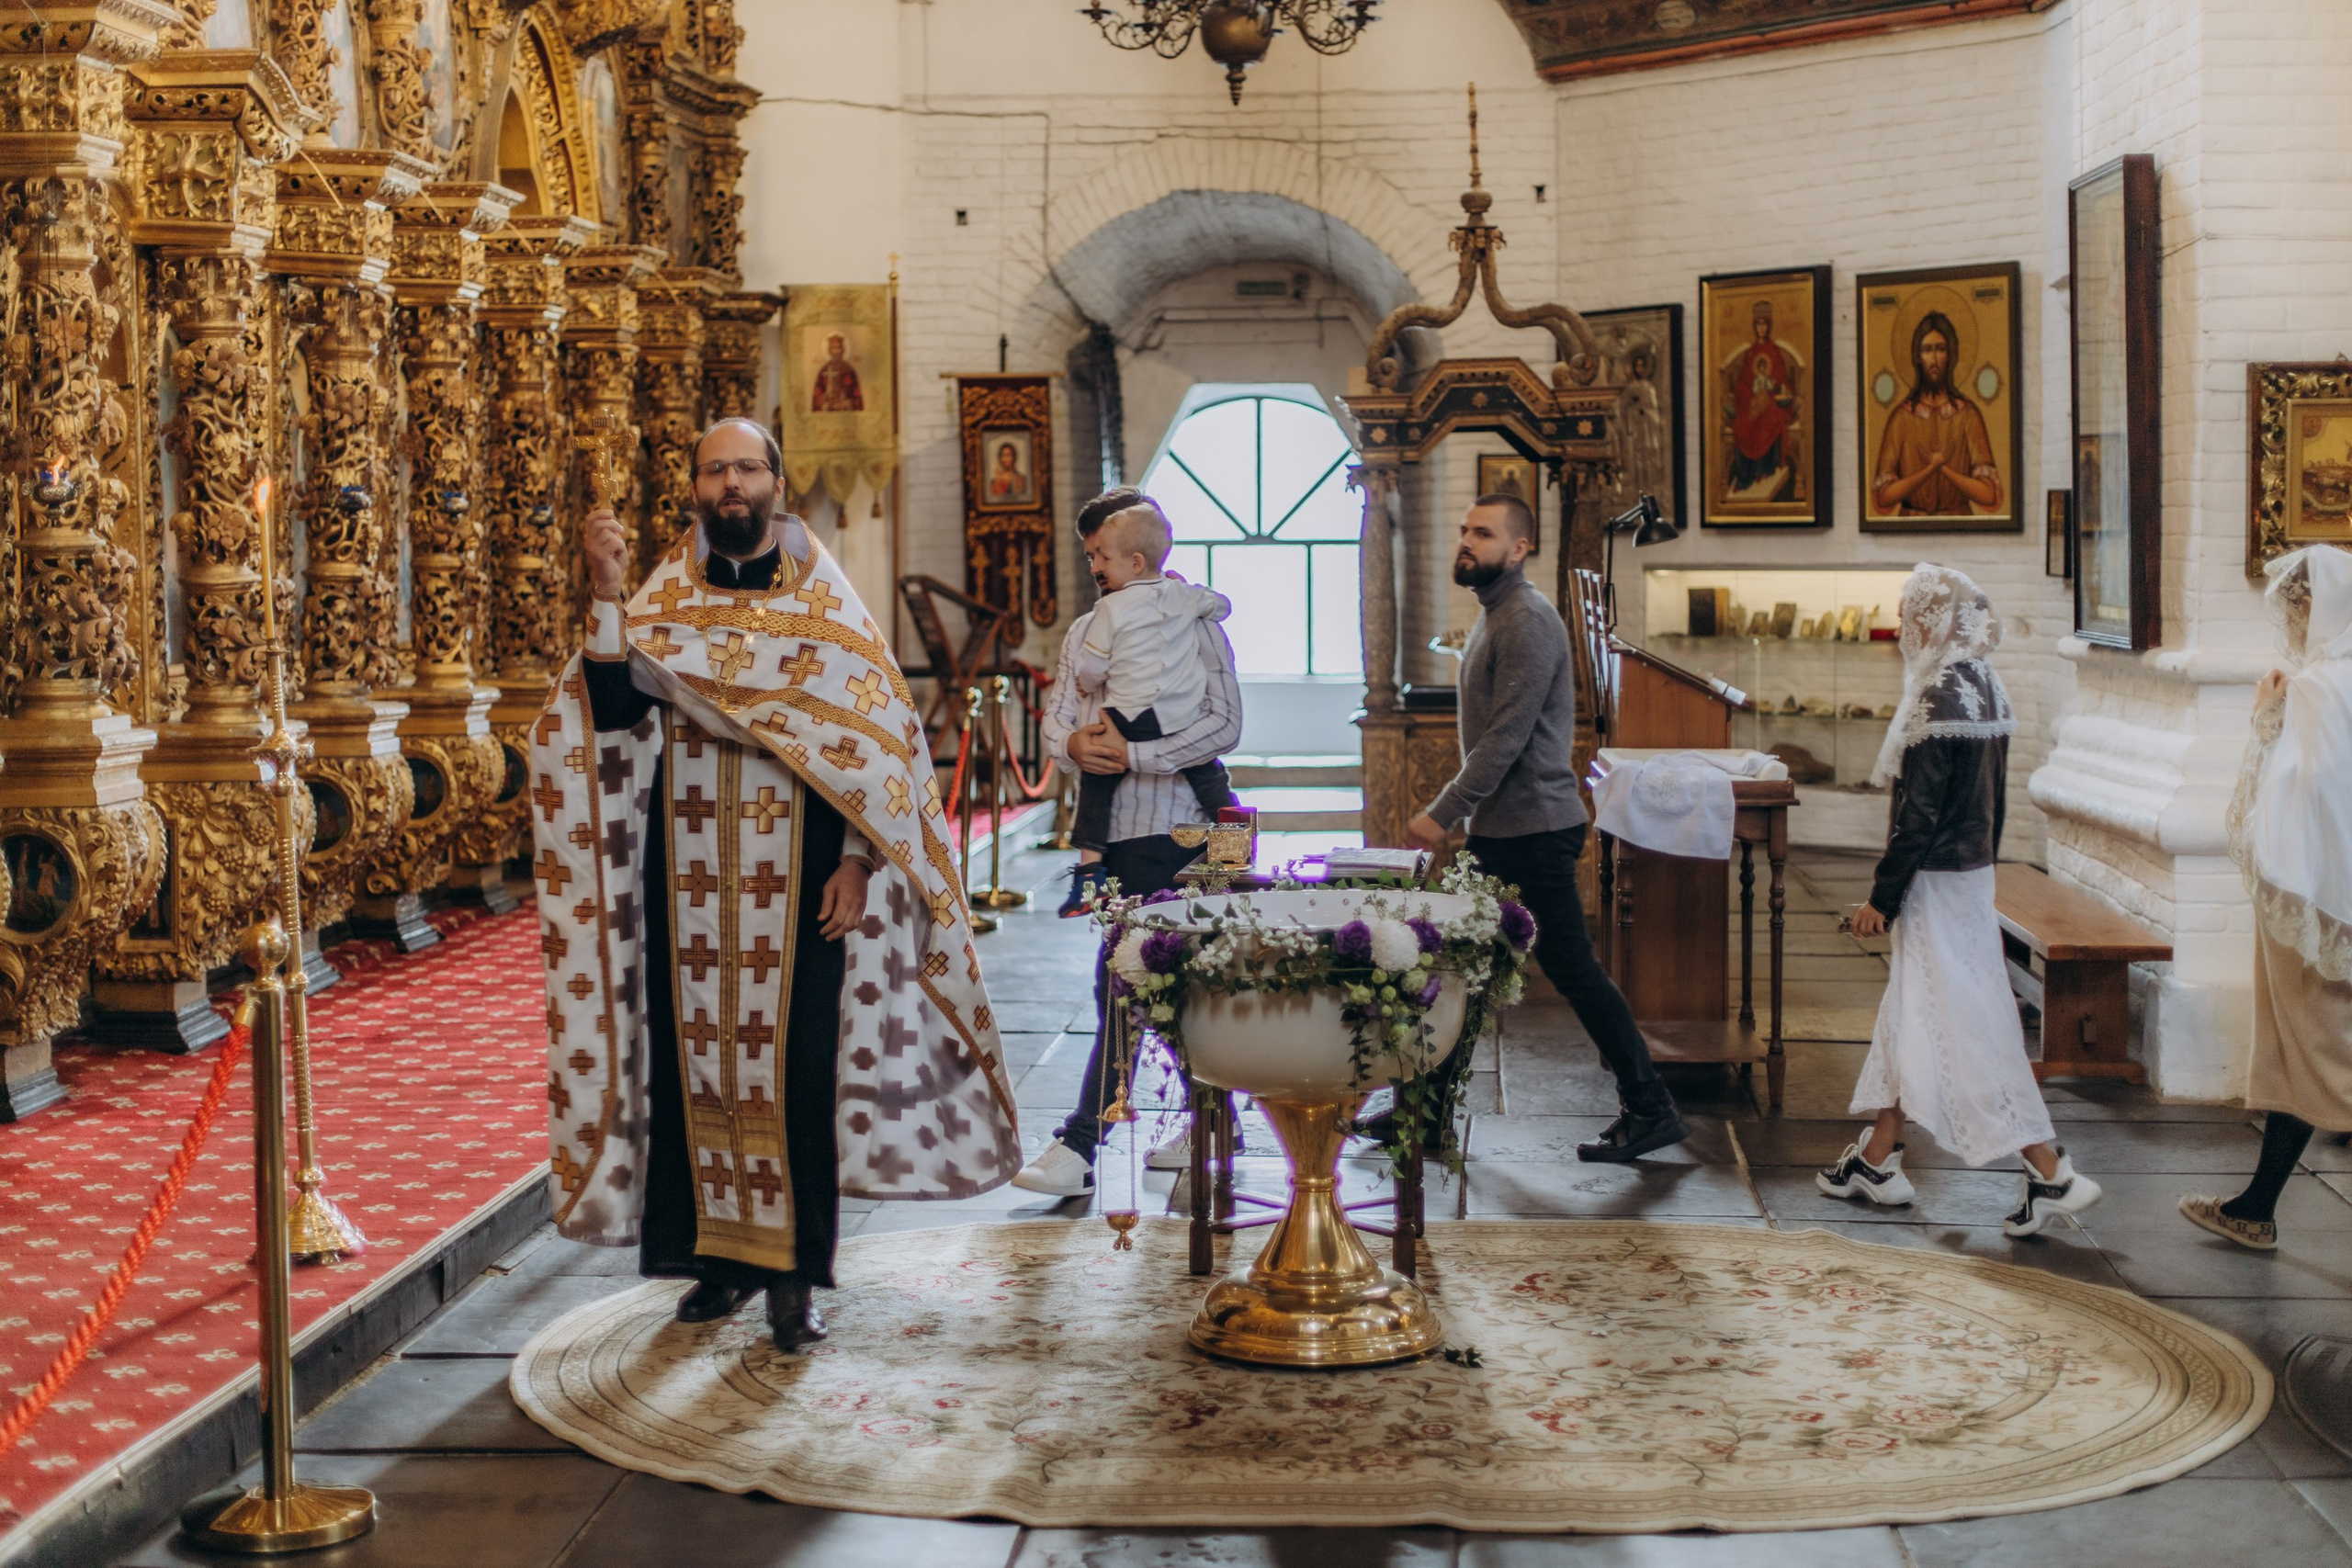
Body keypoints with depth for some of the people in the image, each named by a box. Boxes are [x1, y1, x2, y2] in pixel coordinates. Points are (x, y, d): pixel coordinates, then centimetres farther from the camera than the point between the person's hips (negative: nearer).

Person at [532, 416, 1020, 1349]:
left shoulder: (826, 603, 4)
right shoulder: (663, 603, 8)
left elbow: (877, 743, 1)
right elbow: (611, 713, -7)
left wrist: (856, 864, -8)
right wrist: (605, 594, -17)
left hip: (798, 876, -2)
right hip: (691, 877, 2)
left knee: (797, 1061, -4)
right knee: (698, 1055, 4)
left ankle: (795, 1272, 4)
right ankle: (724, 1253, 16)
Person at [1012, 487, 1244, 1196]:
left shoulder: (1192, 624, -5)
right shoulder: (1084, 633, 17)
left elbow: (1223, 723, -14)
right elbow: (1056, 716, 10)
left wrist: (1131, 754, -21)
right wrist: (1072, 744, -14)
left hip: (1169, 830, -7)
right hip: (1112, 831, 7)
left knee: (1122, 984, -11)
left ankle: (1079, 1147, -10)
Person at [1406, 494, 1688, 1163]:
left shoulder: (1527, 621, -16)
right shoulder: (1494, 614, 16)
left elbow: (1506, 737, -21)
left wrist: (1443, 813, -19)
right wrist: (1459, 814, 18)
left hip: (1532, 830, -10)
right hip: (1499, 830, 10)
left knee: (1571, 968, -5)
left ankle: (1650, 1109, 3)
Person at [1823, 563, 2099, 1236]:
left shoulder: (1940, 697, -20)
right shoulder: (1985, 688, 8)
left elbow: (1918, 813, -21)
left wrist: (1883, 896, -16)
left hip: (1937, 879, -10)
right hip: (1972, 871, 10)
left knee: (1964, 1026, -5)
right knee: (1909, 1012, 16)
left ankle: (2050, 1173, -4)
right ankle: (1877, 1159, 26)